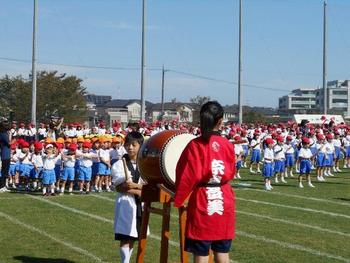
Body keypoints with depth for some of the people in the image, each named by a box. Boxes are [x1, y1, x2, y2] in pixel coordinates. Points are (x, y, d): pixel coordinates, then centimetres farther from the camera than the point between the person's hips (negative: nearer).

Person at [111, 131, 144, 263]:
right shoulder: (119, 164, -4)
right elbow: (119, 187, -10)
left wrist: (134, 185, -18)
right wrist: (138, 190, -18)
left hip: (140, 204, 4)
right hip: (125, 204, -4)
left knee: (134, 236, 12)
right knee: (125, 237, -7)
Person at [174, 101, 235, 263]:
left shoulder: (195, 145, -11)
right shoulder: (228, 145, -2)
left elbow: (187, 177, -10)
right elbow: (230, 174, 8)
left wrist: (178, 200, 3)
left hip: (202, 202, -3)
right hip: (224, 202, 3)